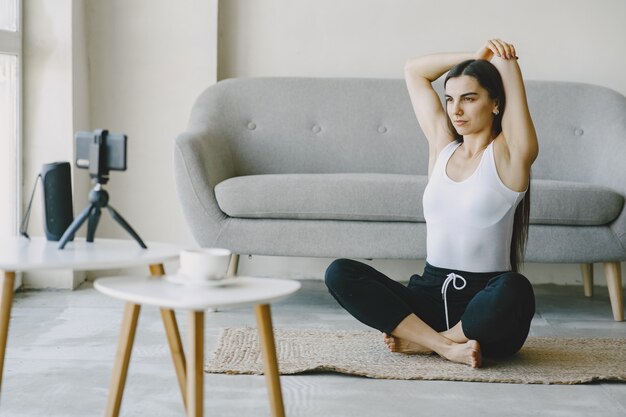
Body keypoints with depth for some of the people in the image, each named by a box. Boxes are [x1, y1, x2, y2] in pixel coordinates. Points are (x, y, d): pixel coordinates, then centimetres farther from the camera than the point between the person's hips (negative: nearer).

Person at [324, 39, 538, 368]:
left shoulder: (508, 154, -1)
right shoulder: (442, 146, 12)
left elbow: (506, 60, -2)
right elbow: (414, 70, 19)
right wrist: (476, 57, 17)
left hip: (485, 302, -4)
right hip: (431, 292, 4)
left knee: (515, 290, -40)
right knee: (340, 273, -18)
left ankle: (421, 341, -16)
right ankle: (446, 345, -22)